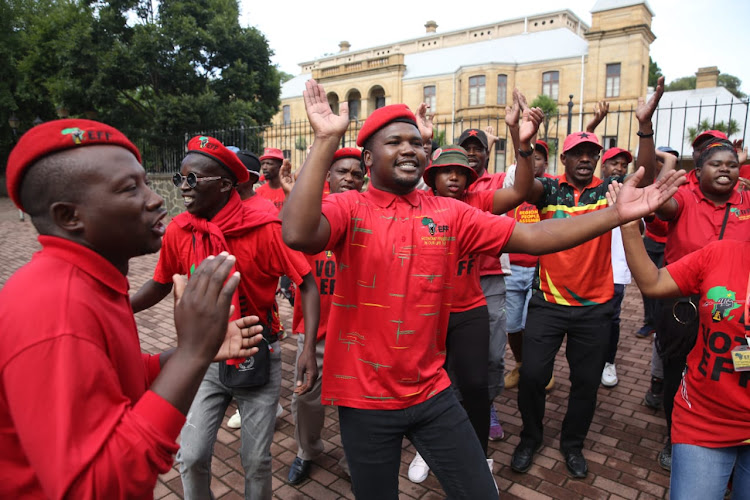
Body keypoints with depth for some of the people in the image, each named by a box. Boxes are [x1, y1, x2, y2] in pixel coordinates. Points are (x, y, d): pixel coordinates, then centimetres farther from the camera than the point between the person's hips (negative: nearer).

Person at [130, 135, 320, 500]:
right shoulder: (177, 231, -6)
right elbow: (161, 283, 10)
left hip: (258, 357, -3)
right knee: (190, 457, 6)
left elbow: (307, 283, -15)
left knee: (256, 460, 11)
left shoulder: (263, 228, -19)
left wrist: (309, 348, -22)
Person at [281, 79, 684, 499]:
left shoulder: (450, 213, -1)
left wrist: (616, 214, -12)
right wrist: (326, 141, -32)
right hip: (365, 398, -2)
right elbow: (299, 235, -31)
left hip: (432, 392, 3)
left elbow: (531, 237, -4)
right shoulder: (348, 207, -10)